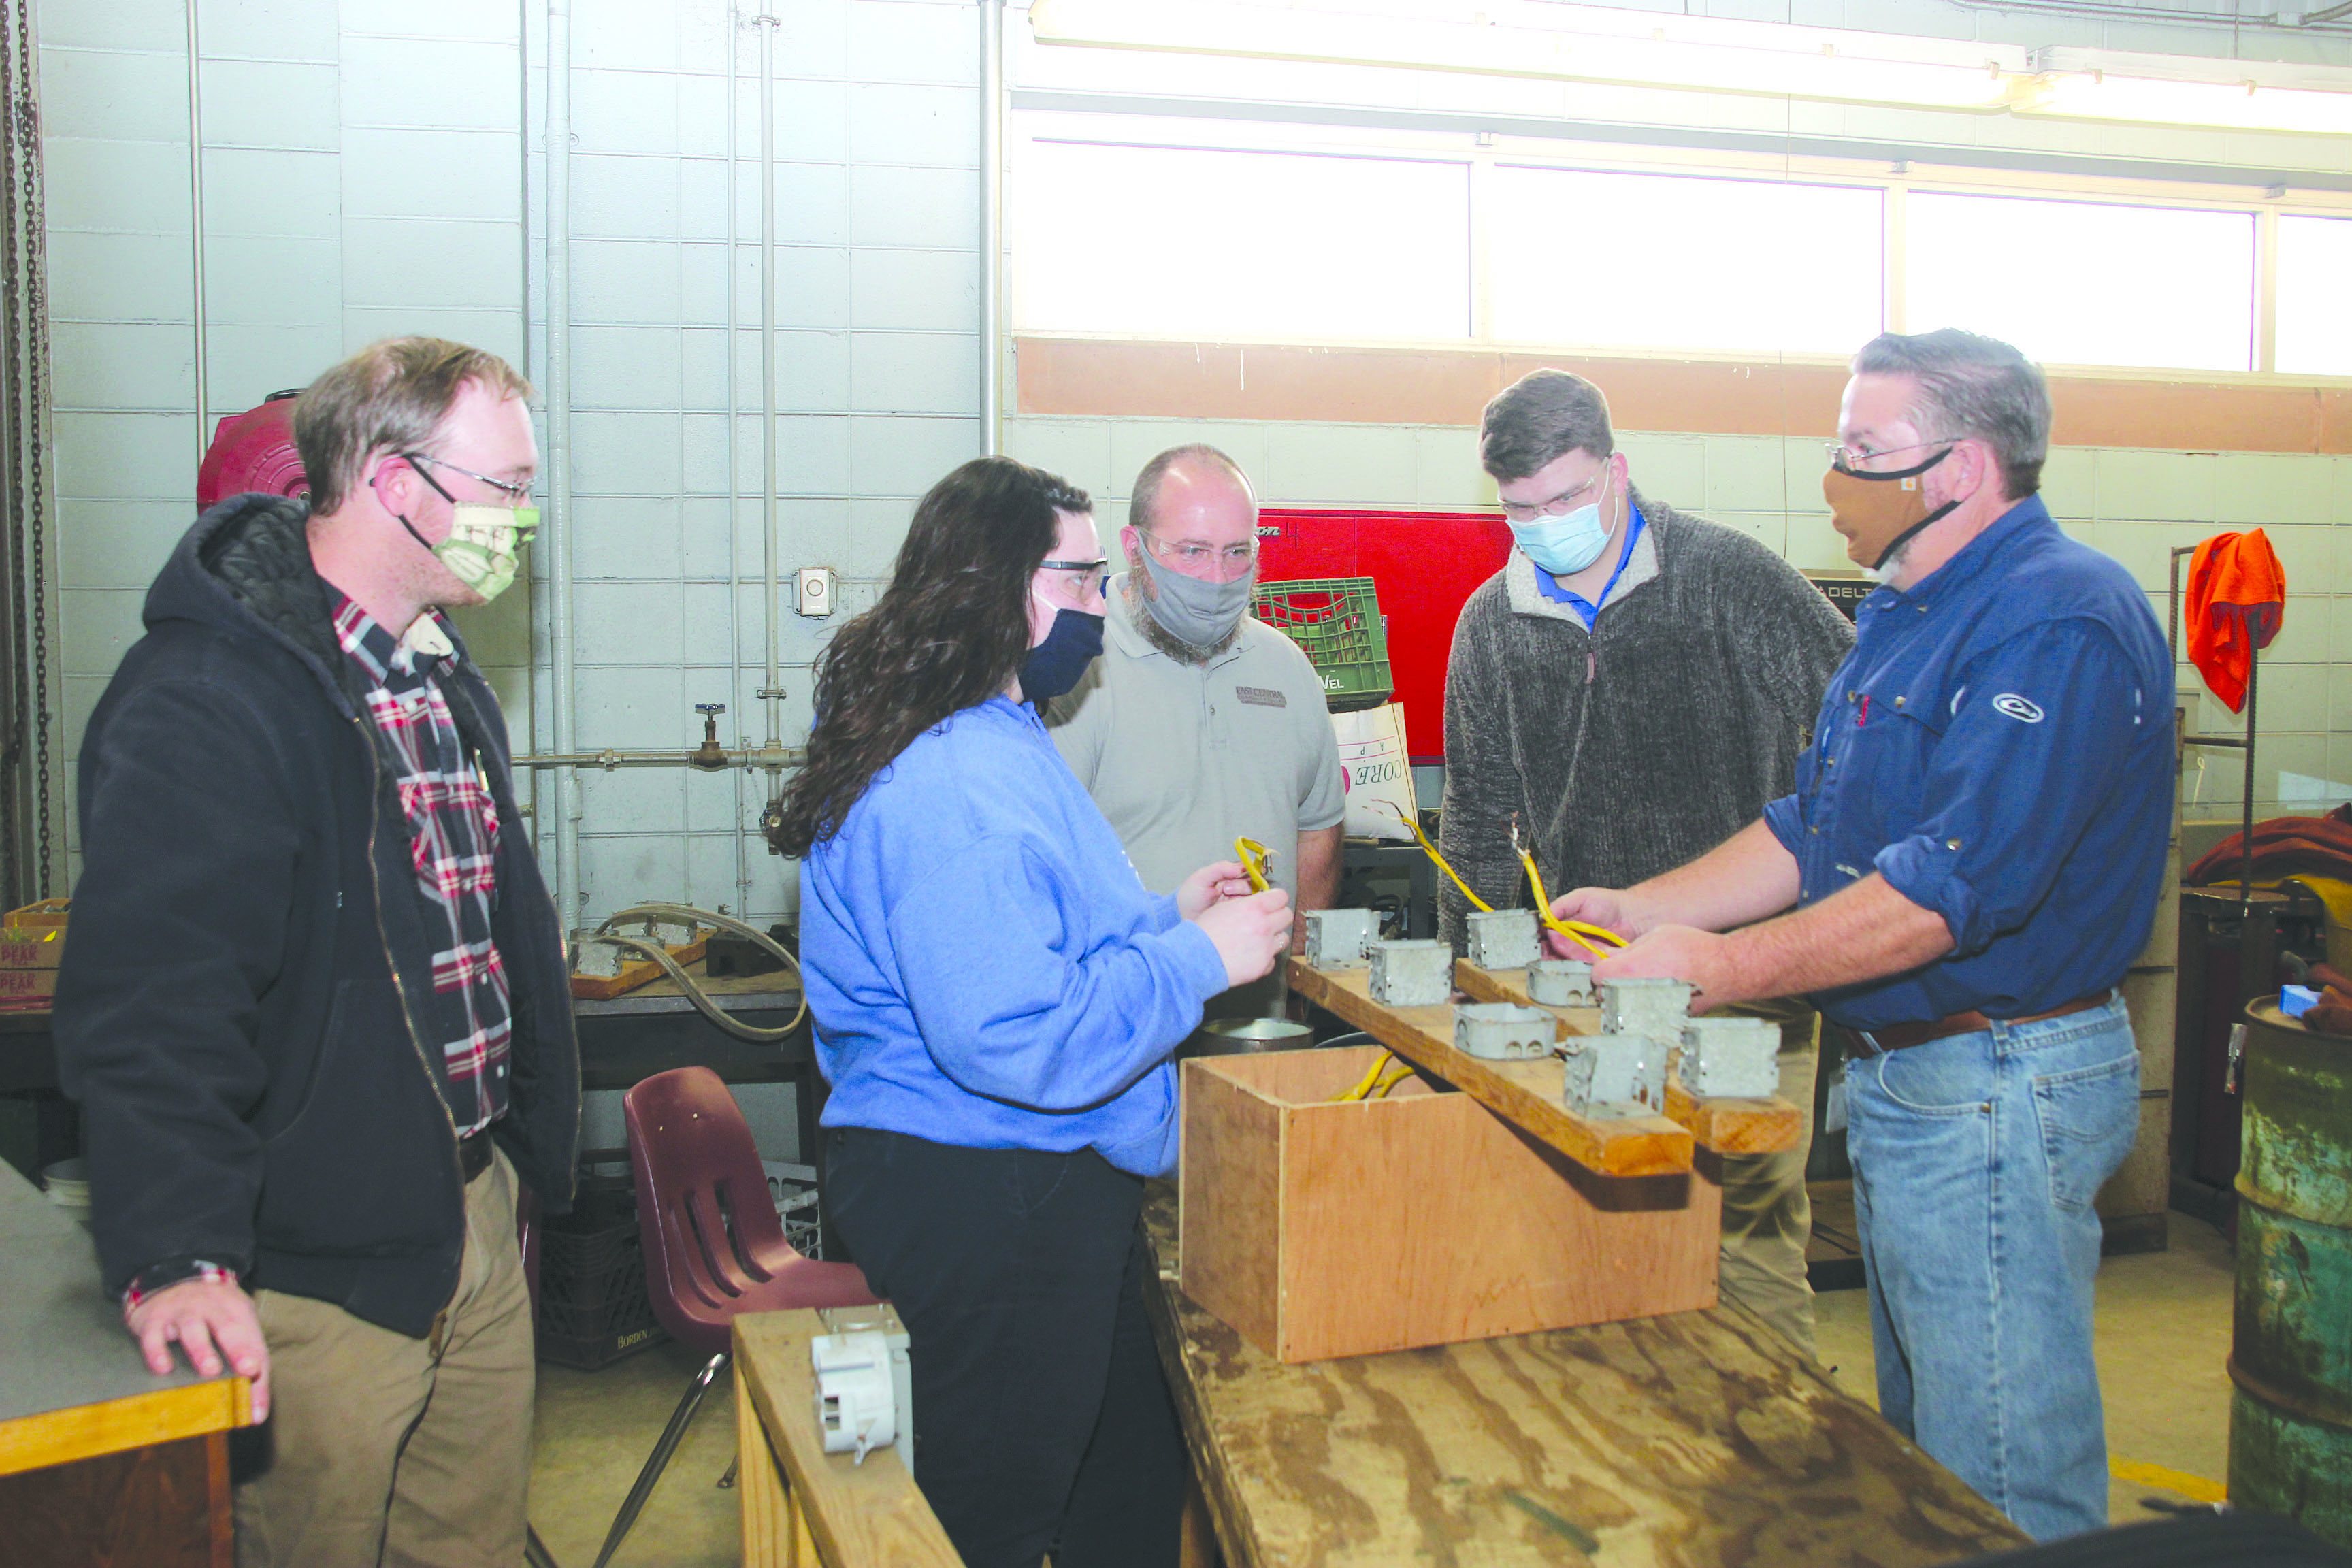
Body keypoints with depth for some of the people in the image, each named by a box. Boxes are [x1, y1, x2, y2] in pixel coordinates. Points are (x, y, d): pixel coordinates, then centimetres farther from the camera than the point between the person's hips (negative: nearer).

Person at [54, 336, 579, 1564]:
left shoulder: (444, 681, 12)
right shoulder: (204, 701, -19)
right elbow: (149, 998, -26)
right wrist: (175, 1258, -32)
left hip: (473, 1221, 8)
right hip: (318, 1271, -8)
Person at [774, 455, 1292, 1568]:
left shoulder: (991, 743, 12)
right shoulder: (955, 786, -24)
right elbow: (1013, 1040, -30)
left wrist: (1163, 915, 13)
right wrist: (1199, 960, -20)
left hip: (1039, 1189, 11)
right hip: (985, 1208, -11)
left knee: (1133, 1472, 22)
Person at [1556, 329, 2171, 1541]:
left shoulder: (2060, 622, -19)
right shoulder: (1907, 614, 13)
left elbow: (1951, 886, -27)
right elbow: (1810, 833, 15)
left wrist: (1723, 968, -26)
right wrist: (1644, 907, 4)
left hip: (1997, 1088, -10)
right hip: (1899, 1075, 10)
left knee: (2000, 1484, 2)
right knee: (1918, 1448, 23)